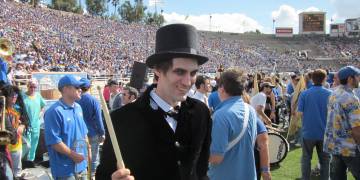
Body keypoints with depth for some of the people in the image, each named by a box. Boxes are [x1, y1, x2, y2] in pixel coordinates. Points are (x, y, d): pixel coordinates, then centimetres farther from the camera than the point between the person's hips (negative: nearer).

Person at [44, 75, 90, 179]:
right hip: (65, 168, -8)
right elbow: (53, 140, -23)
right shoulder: (55, 111, -19)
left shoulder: (78, 107, 8)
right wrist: (72, 155, -19)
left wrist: (88, 149, 14)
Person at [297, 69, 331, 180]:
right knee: (325, 160, 14)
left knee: (306, 159, 14)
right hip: (325, 132, 1)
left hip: (308, 132, 0)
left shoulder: (304, 94, -8)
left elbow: (299, 113, -11)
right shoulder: (330, 94, -7)